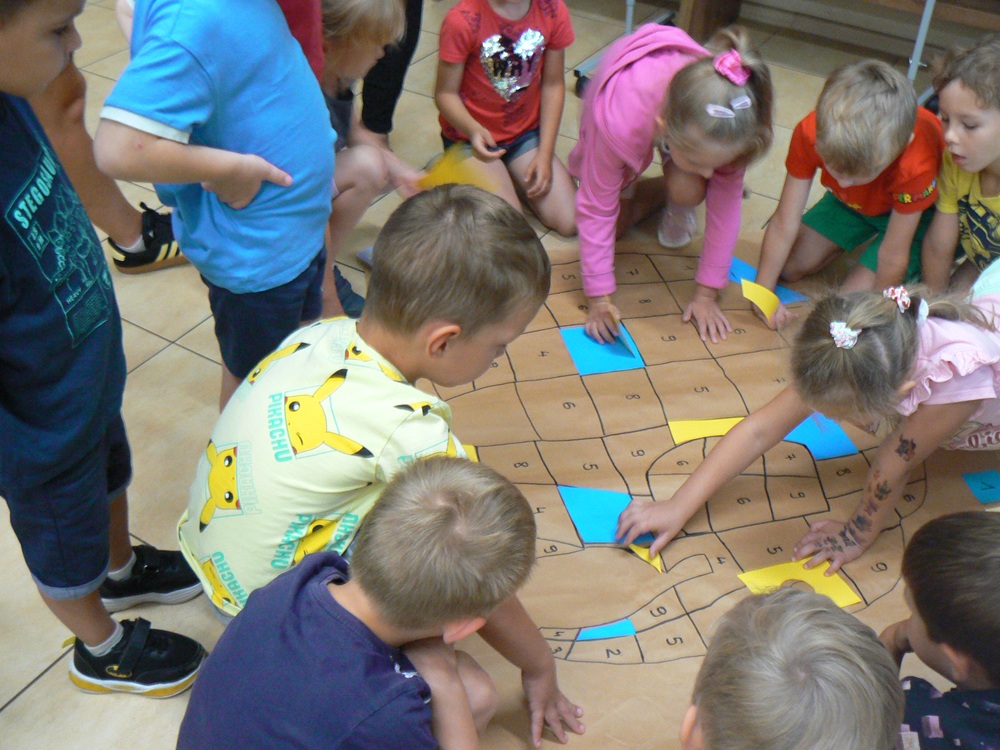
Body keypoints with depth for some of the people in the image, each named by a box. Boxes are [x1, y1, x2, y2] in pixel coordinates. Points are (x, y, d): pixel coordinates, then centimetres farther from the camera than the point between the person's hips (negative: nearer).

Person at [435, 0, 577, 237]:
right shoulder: (462, 20, -23)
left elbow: (553, 85, -2)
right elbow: (445, 93, -15)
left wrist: (545, 154, -6)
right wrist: (472, 130, -36)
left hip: (526, 132, 4)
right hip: (472, 137, -4)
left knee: (571, 222, -10)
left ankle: (512, 179, 17)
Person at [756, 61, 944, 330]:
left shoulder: (916, 167, -44)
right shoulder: (811, 134, -35)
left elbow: (894, 255, -32)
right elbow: (784, 223, -27)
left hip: (917, 209, -4)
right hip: (852, 202, 4)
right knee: (789, 266, 1)